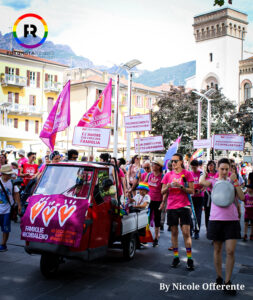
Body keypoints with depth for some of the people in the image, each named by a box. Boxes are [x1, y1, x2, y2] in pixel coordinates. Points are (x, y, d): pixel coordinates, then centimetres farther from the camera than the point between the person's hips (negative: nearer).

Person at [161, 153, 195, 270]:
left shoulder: (187, 174, -1)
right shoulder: (168, 175, 8)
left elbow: (192, 191, -3)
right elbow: (162, 192, 9)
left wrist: (181, 186, -18)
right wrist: (168, 187, -12)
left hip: (184, 206, -3)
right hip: (171, 206, 3)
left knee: (186, 232, -6)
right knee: (174, 232, 9)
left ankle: (189, 259, 1)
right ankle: (176, 257, 19)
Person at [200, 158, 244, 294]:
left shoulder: (232, 181, 8)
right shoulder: (213, 181, 5)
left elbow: (242, 197, -3)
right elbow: (202, 182, -18)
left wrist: (235, 182, -9)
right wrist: (204, 174, 3)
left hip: (231, 219, 1)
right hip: (216, 219, 0)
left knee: (230, 251, -5)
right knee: (217, 249, 9)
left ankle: (227, 282, 5)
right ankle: (219, 277, 25)